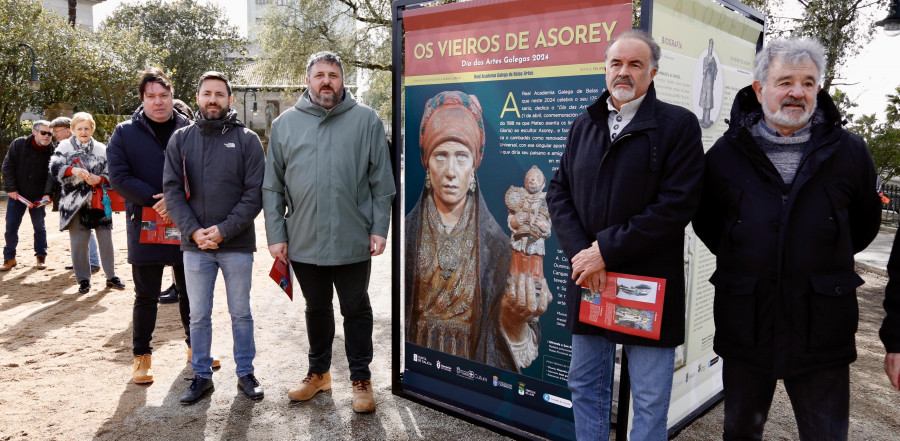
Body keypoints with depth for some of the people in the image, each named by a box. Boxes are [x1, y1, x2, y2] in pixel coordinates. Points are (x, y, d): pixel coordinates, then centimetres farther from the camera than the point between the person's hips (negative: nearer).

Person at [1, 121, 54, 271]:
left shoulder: (51, 151, -6)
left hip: (38, 197, 0)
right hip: (16, 195, 1)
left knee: (39, 227, 7)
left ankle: (41, 256, 21)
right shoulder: (18, 144, -5)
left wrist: (48, 194, -19)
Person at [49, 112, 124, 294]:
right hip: (75, 203, -1)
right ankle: (83, 279, 14)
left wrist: (99, 179, -15)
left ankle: (111, 276, 16)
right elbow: (55, 168, -10)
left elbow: (111, 175, 6)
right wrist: (73, 170, -29)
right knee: (78, 243, 2)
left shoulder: (101, 149, 8)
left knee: (106, 240, 4)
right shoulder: (65, 147, 4)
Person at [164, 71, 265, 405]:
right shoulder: (181, 139, 6)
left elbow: (254, 193, -7)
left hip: (237, 245, -2)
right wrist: (193, 231, -13)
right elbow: (172, 190, 1)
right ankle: (201, 376, 25)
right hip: (194, 245, 2)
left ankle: (245, 372, 25)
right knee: (199, 315, 11)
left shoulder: (247, 140, -1)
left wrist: (224, 230, -15)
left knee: (241, 314, 10)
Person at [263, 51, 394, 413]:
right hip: (303, 242, 2)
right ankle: (318, 372, 36)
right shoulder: (285, 124, 6)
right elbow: (273, 187, 6)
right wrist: (276, 234, 1)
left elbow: (381, 181, 0)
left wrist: (379, 228, -5)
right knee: (316, 309, 18)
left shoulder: (366, 120, 0)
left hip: (353, 241, -2)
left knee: (356, 310, 10)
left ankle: (361, 378, 25)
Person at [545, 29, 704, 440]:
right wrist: (580, 254, -9)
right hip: (587, 281, 5)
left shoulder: (679, 125, -6)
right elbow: (558, 192, 6)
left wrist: (606, 251, -16)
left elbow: (676, 205, -15)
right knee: (585, 387, 17)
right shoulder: (583, 124, 10)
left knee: (650, 401, 8)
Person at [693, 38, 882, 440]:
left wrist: (822, 261, 11)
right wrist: (744, 261, 7)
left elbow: (865, 225, 16)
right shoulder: (726, 153, 0)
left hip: (823, 330, 0)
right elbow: (706, 223, 13)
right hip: (745, 327, 0)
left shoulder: (849, 152, 2)